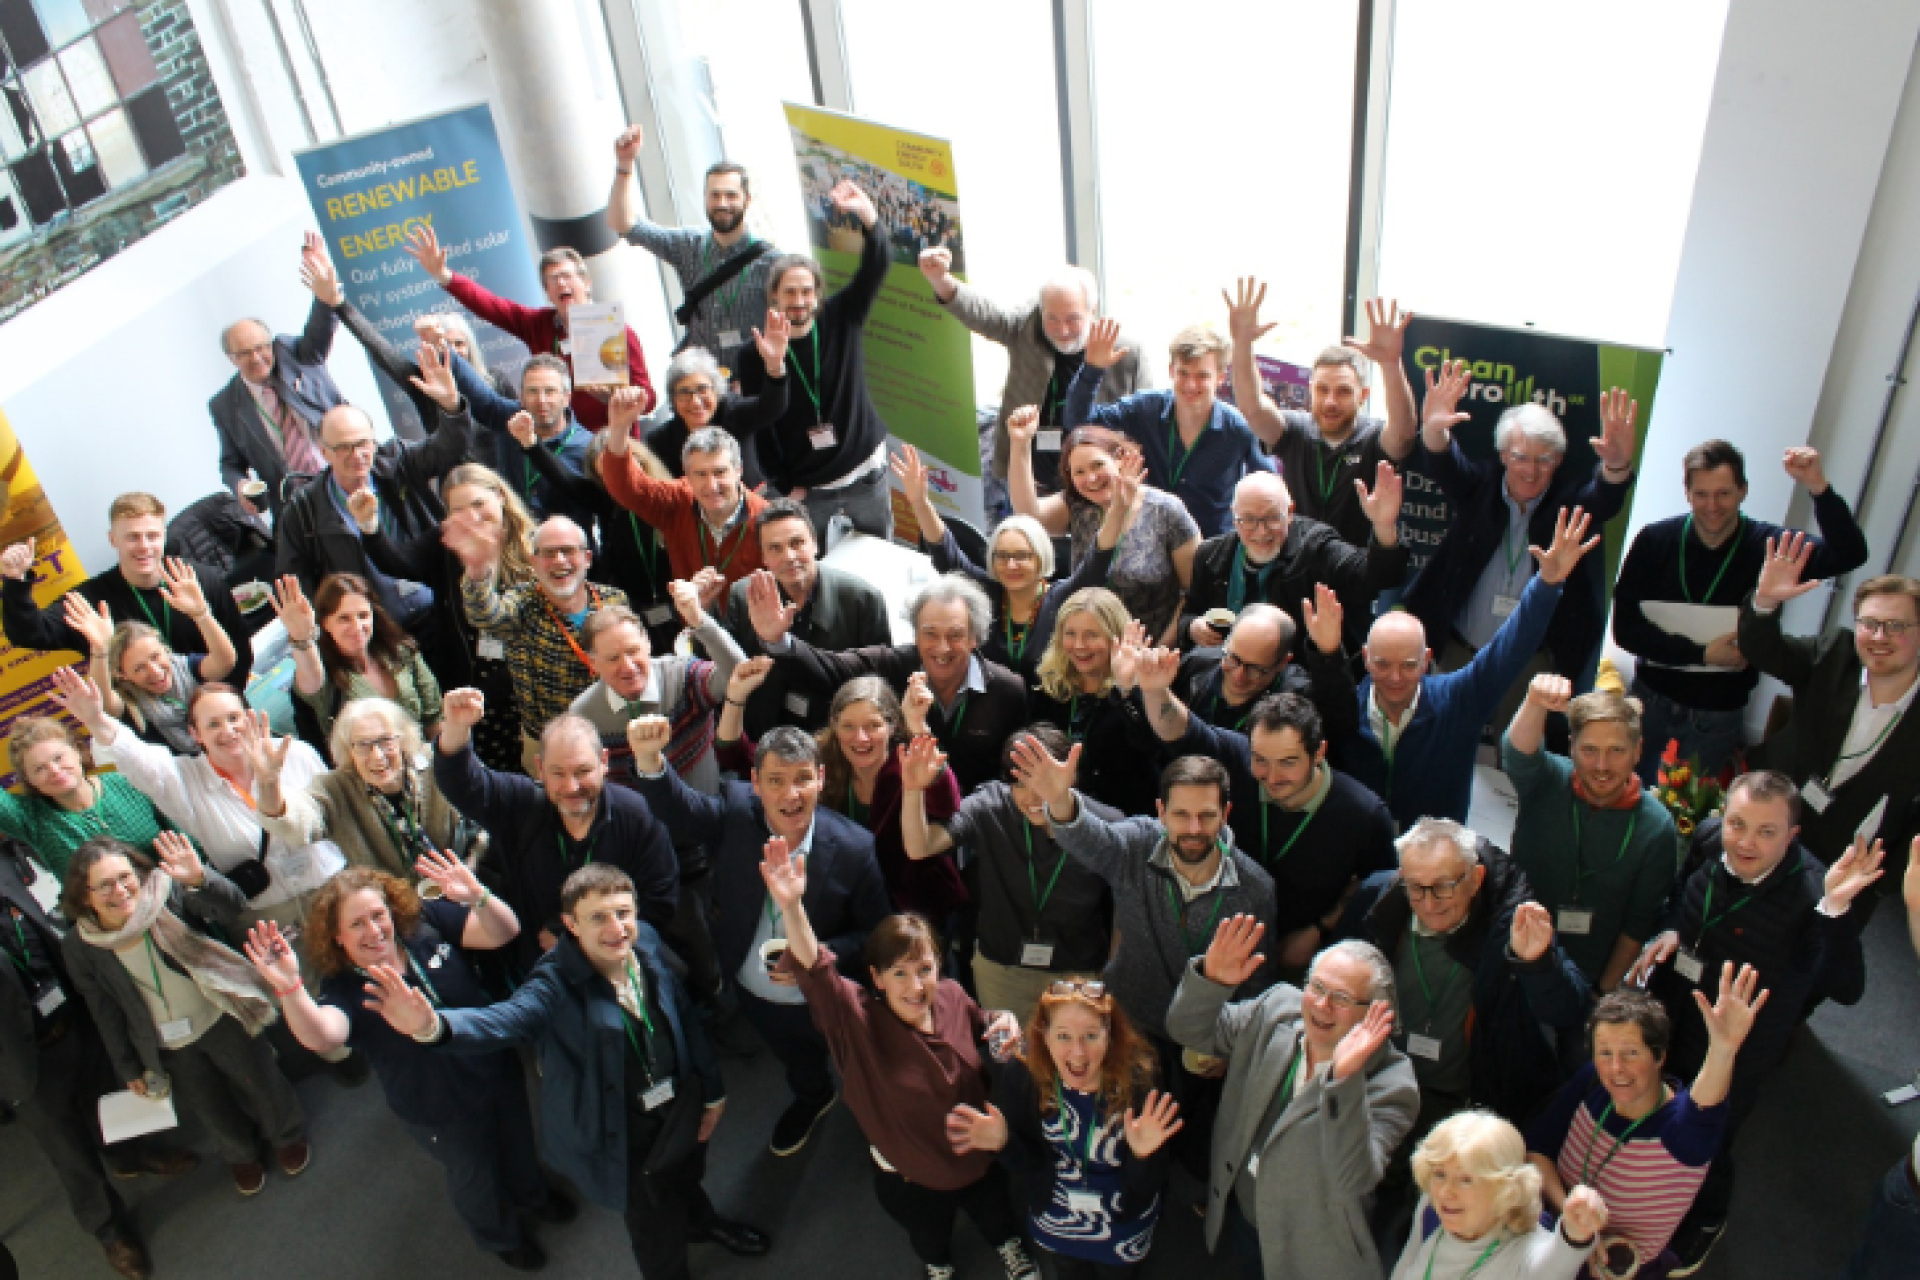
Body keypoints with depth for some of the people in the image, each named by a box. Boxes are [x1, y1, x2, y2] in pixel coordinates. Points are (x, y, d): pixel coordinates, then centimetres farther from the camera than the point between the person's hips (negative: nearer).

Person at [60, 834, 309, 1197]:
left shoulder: (166, 892, -22)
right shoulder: (80, 948, -13)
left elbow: (232, 909, -34)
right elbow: (106, 1014, -2)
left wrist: (200, 879, -54)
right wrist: (128, 1068, 7)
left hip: (219, 1017, -2)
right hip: (169, 1047, 2)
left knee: (261, 1082, 16)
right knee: (210, 1109, 20)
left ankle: (287, 1136, 48)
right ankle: (241, 1156, 52)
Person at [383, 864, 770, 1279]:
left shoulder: (647, 943, -14)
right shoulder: (559, 983, -31)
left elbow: (685, 1018, -2)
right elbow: (505, 1019, -49)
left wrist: (713, 1090, 6)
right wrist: (433, 1026, -70)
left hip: (677, 1109, 5)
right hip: (623, 1134, -5)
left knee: (686, 1180, 35)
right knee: (661, 1247, 14)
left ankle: (703, 1222, 69)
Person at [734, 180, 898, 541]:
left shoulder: (841, 320, -3)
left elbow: (875, 267, -16)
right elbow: (759, 428, -3)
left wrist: (867, 213, -34)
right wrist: (786, 486, -5)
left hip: (866, 476, 2)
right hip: (807, 490, -2)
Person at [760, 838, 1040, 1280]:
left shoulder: (952, 996, -21)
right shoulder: (859, 1019, -32)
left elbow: (980, 1027, 4)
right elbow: (816, 973, -53)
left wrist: (1005, 1025, -20)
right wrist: (791, 908, -69)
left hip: (978, 1158, 2)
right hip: (910, 1177, -2)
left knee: (998, 1219, 32)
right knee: (930, 1238, 30)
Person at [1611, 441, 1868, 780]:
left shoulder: (1768, 546, -8)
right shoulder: (1655, 540, -8)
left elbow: (1851, 555, -23)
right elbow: (1625, 627, -11)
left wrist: (1820, 488, -34)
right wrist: (1703, 653, -17)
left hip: (1719, 715, 0)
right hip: (1651, 699, 0)